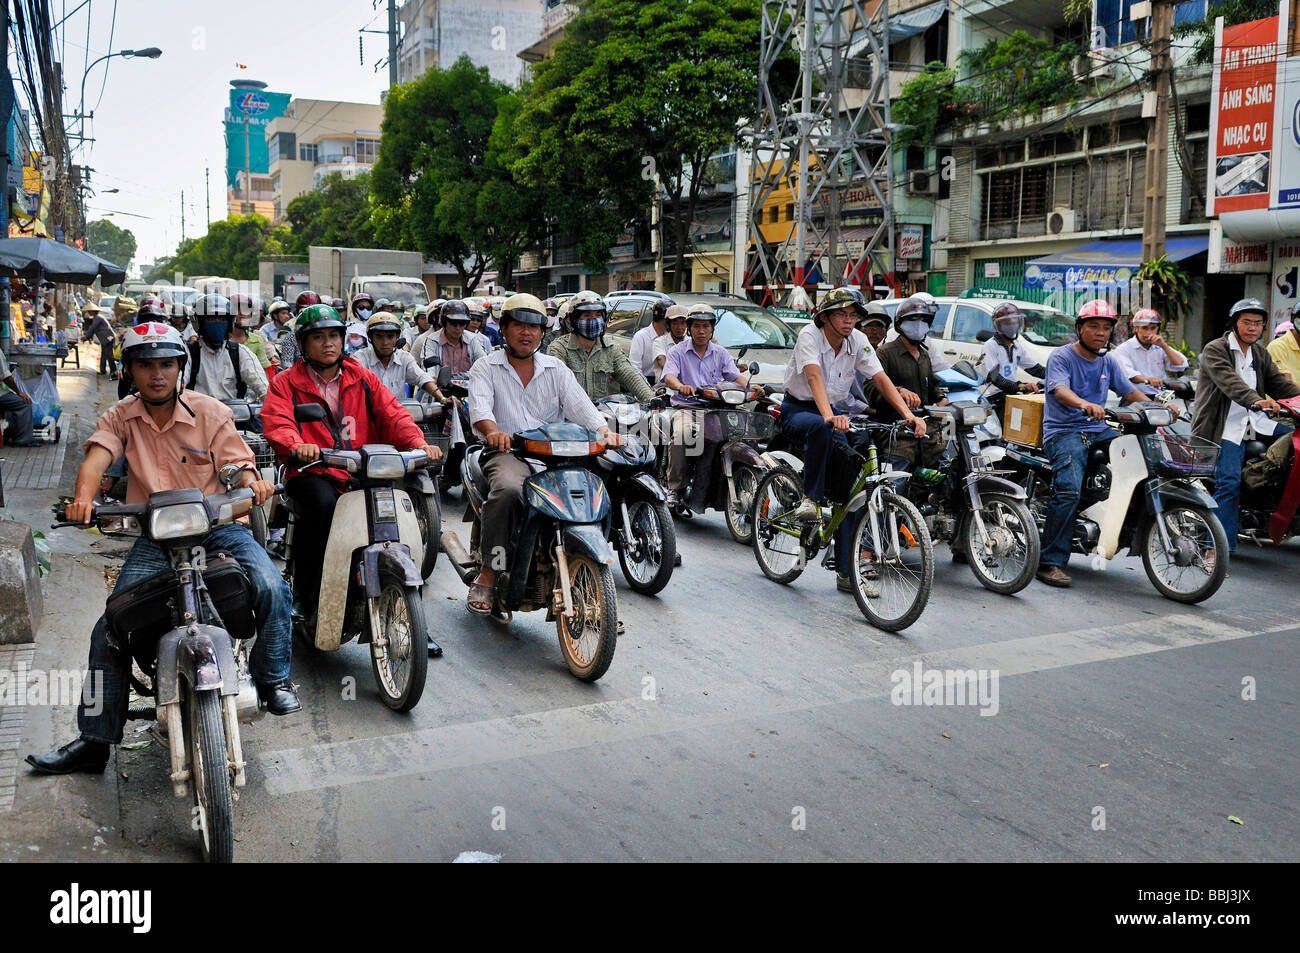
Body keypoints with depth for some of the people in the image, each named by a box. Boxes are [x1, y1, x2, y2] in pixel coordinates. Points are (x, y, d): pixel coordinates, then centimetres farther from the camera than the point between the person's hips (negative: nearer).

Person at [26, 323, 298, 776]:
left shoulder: (211, 412, 0)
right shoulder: (119, 417, 4)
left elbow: (238, 462, -4)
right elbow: (96, 457, -13)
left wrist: (253, 482, -29)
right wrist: (83, 498, -35)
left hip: (217, 526, -2)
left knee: (271, 587, -27)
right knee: (110, 629, -6)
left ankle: (273, 679, -3)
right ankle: (94, 740, 7)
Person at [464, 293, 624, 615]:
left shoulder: (557, 369, 19)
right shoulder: (486, 368, 10)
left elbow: (579, 405, 4)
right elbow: (479, 407, -9)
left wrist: (604, 431, -18)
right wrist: (493, 431, -33)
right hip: (506, 453, -3)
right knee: (509, 489, -37)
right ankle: (487, 575, -26)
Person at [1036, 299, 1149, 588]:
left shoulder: (1108, 362, 18)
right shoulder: (1062, 356, -3)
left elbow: (1130, 392, 17)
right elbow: (1060, 390, -21)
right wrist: (1085, 404, -42)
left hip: (1099, 431, 7)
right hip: (1064, 432, -7)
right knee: (1069, 490, -28)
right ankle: (1051, 562, -25)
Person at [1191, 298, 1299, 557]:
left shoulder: (1260, 352, 19)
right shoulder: (1215, 350, -5)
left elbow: (1279, 382, 12)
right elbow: (1230, 382, -22)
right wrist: (1256, 401, -39)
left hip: (1256, 423, 7)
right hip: (1227, 430, -7)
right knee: (1228, 483, -19)